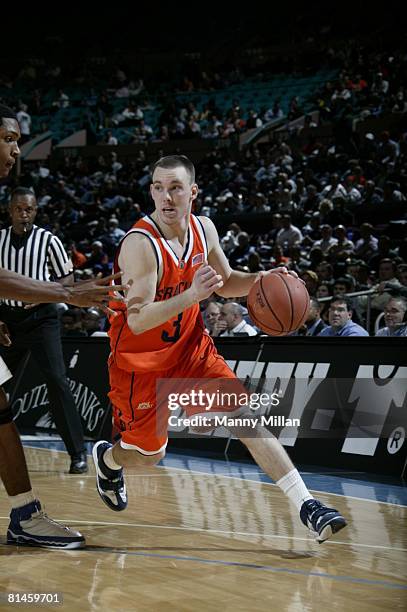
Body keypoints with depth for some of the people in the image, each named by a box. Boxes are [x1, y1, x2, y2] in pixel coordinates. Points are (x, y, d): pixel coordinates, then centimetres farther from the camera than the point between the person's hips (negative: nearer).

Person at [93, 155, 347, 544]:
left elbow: (225, 282, 14)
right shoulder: (139, 245, -27)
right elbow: (137, 322, -34)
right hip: (140, 362, -5)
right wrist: (191, 295, -47)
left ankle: (306, 506, -12)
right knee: (148, 457, 8)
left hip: (189, 347, 5)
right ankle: (106, 458, 45)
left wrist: (261, 278, -8)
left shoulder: (204, 229, -5)